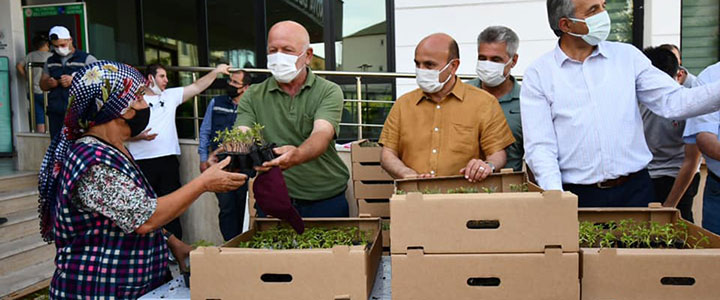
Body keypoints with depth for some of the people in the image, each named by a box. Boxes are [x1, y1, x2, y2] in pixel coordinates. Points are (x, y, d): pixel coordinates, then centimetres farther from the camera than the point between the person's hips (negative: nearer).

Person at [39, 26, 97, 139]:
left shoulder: (87, 59, 3)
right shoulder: (50, 61, 19)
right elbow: (42, 85, 23)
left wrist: (74, 81, -18)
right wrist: (49, 83, -1)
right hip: (56, 113, 5)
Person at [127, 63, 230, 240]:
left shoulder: (171, 95, 14)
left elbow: (196, 87, 8)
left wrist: (216, 71, 1)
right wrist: (139, 136, -17)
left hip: (169, 160, 4)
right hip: (142, 161, -3)